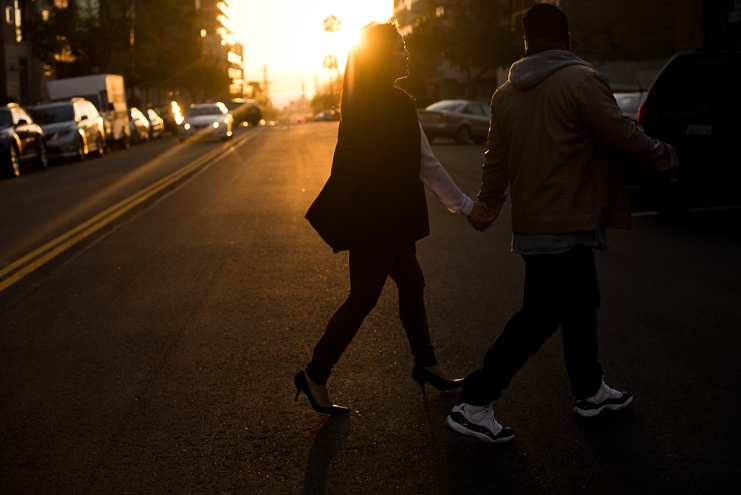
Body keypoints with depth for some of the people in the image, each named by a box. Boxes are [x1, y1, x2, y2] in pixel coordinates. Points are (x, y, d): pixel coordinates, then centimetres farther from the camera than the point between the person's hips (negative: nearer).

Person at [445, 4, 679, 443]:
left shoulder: (506, 93, 9)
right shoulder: (582, 80, -13)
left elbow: (497, 158, 15)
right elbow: (622, 137, -13)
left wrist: (491, 205, 29)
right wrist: (664, 155, 5)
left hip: (532, 220, 8)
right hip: (567, 222, -8)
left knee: (582, 302, 21)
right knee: (540, 316, -4)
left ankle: (591, 391, 35)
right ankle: (475, 404, -4)